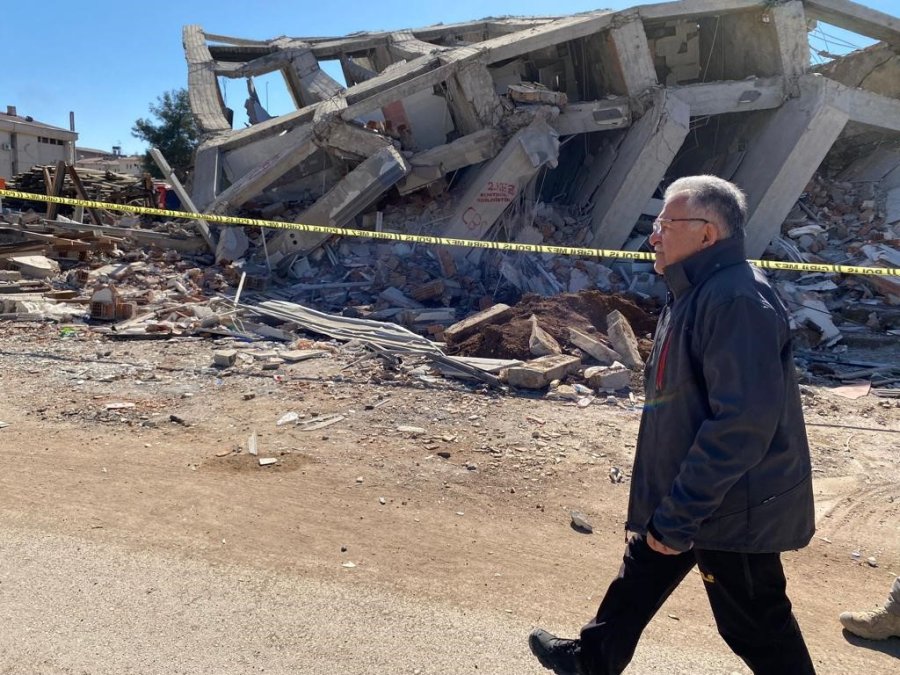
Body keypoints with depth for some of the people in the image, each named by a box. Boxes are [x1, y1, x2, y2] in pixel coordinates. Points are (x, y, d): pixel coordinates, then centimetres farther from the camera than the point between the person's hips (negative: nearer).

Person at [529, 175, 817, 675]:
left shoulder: (737, 301, -25)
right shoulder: (698, 293, 9)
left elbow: (744, 422, -31)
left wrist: (679, 514, -27)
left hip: (730, 510, -10)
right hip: (681, 500, 10)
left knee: (755, 626, 7)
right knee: (638, 580, 23)